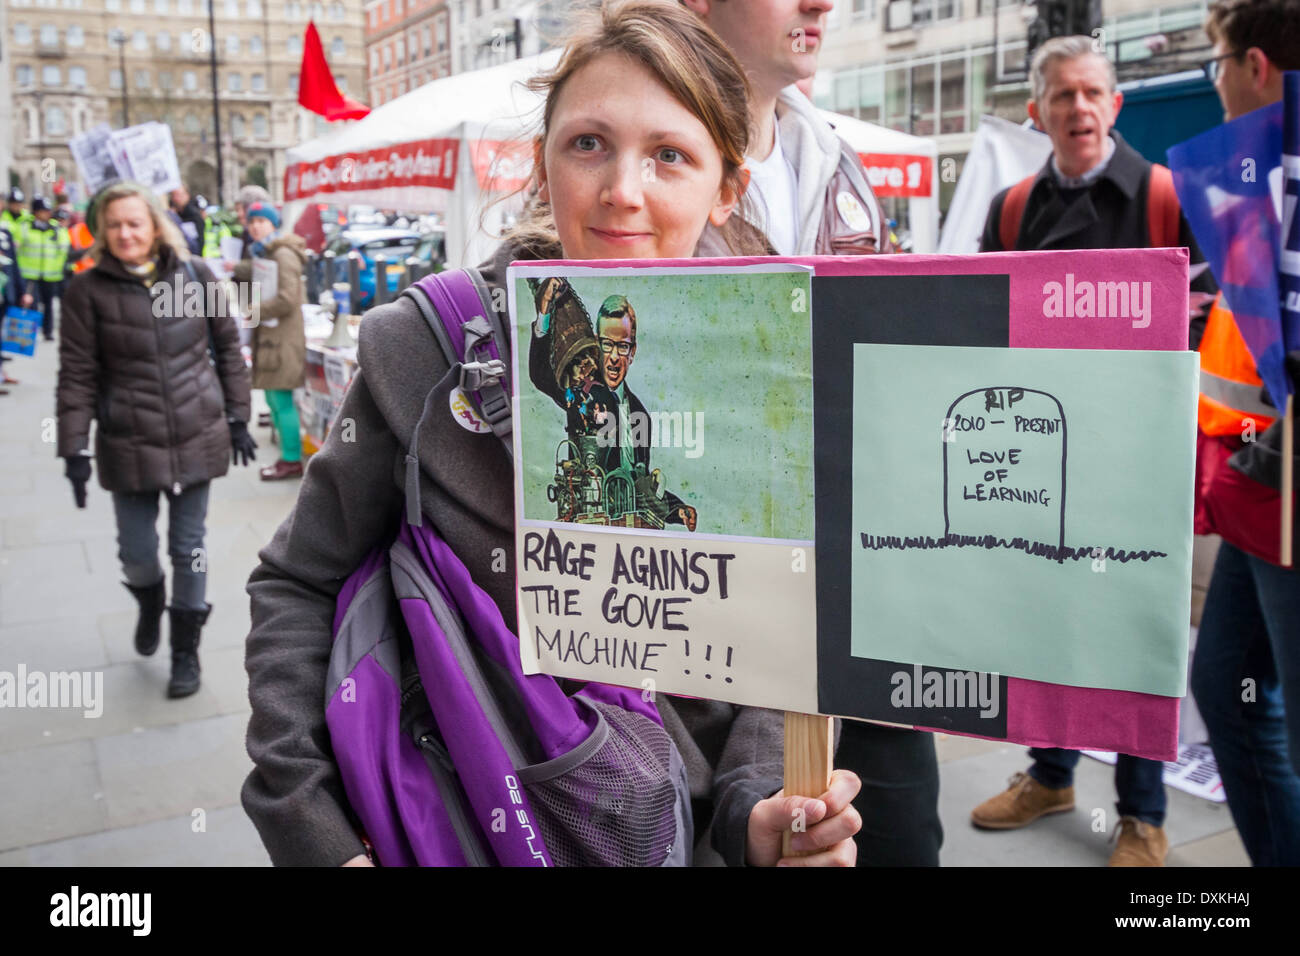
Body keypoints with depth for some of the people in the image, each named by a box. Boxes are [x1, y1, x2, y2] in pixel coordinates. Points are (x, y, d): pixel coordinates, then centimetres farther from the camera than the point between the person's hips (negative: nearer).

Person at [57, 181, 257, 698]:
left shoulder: (194, 274, -1)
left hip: (196, 436, 1)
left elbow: (227, 346, 6)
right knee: (136, 552, 6)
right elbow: (76, 375, -4)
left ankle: (185, 649, 26)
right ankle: (150, 601, 42)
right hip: (129, 443, 0)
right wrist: (75, 449, -7)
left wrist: (237, 418, 6)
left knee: (189, 548, 8)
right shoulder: (89, 289, -5)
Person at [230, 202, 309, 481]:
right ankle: (289, 455, 20)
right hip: (268, 335, 10)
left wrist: (256, 312, -13)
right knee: (274, 400, 13)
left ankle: (292, 460, -2)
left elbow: (287, 298, -19)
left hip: (283, 337, -10)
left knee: (281, 400, -8)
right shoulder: (262, 253, 18)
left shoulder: (284, 255, -12)